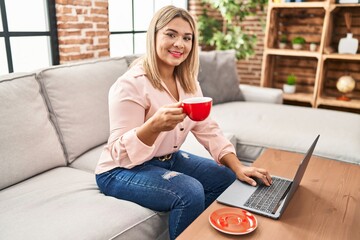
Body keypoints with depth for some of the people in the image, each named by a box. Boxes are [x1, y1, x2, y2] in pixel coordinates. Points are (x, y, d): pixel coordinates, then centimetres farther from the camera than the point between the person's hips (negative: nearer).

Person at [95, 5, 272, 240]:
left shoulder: (187, 81, 0)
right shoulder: (130, 85, -24)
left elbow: (208, 129, -1)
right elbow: (122, 154, -26)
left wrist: (237, 167, -12)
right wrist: (154, 125, -45)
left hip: (168, 159, 8)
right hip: (123, 170, -7)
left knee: (227, 178, 4)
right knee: (190, 191, -27)